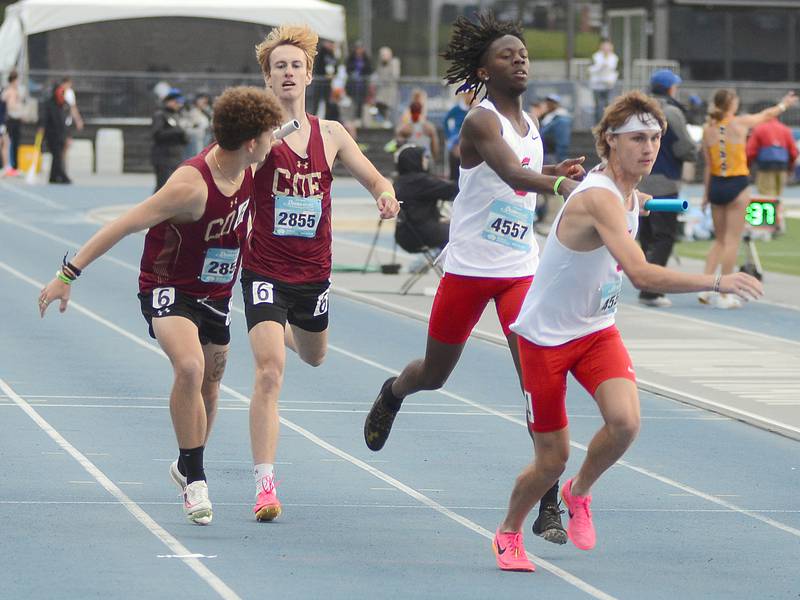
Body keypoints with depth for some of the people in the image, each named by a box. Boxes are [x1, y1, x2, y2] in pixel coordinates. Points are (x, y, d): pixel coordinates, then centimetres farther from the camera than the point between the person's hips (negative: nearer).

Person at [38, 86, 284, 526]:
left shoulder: (247, 169, -9)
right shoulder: (192, 185, -31)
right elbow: (124, 226, -29)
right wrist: (69, 274, -30)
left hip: (215, 292, 7)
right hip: (167, 289, -7)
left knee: (210, 382, 18)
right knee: (190, 368, -30)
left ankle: (187, 466, 44)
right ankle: (194, 480, -17)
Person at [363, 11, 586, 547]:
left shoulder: (530, 125, 9)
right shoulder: (481, 122, -15)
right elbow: (510, 172, -36)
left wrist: (558, 172, 8)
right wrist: (559, 183, -53)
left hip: (521, 270, 5)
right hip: (469, 267, -5)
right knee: (435, 375, 13)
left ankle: (549, 504, -12)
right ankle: (393, 393, 52)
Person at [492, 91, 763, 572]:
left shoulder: (627, 194, 0)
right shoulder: (599, 198, -29)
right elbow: (642, 274, -43)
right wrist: (717, 282, -47)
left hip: (597, 332, 7)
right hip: (546, 337, -7)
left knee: (625, 421, -21)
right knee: (552, 460, 2)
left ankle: (579, 493, 8)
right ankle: (508, 533, 32)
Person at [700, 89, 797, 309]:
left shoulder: (708, 129, 1)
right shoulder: (741, 123, -7)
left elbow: (708, 165, 2)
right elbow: (766, 115, 12)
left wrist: (706, 193, 10)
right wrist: (784, 105, 31)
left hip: (716, 185, 4)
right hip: (737, 185, -4)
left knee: (719, 239, 16)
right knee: (732, 240, -1)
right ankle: (724, 295, -4)